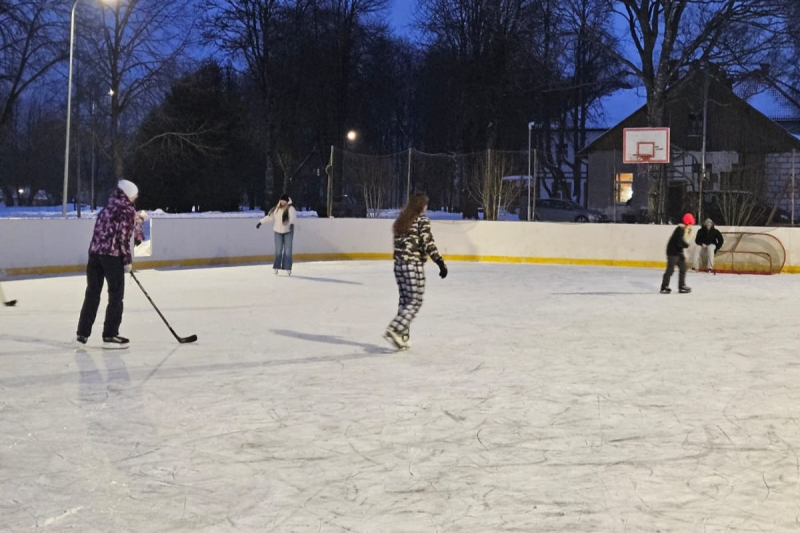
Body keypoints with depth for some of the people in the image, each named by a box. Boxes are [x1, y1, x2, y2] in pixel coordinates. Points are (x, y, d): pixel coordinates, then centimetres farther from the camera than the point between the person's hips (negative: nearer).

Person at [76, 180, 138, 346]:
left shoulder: (107, 208, 19)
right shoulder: (127, 210, -4)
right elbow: (123, 237, -12)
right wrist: (127, 261, -6)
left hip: (95, 252, 7)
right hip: (112, 255, -7)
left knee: (92, 293, 13)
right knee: (116, 295, 1)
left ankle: (83, 333, 16)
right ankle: (110, 335, 1)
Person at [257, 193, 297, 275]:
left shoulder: (290, 208, -13)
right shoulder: (276, 209, 3)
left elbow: (293, 216, -32)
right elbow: (269, 216, 13)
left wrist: (292, 223, -52)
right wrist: (261, 222, 13)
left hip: (288, 232, -3)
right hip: (278, 232, 3)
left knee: (288, 250, -3)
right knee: (278, 250, 3)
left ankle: (288, 268, 3)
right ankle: (276, 267, 10)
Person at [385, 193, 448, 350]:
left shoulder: (401, 221, 13)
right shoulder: (422, 220, -8)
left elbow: (398, 243, 14)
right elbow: (428, 244, -14)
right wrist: (441, 263, -11)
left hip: (399, 264, 8)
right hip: (414, 265, -7)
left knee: (405, 300, 14)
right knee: (416, 301, -2)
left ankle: (402, 338, 14)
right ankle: (395, 330, -14)